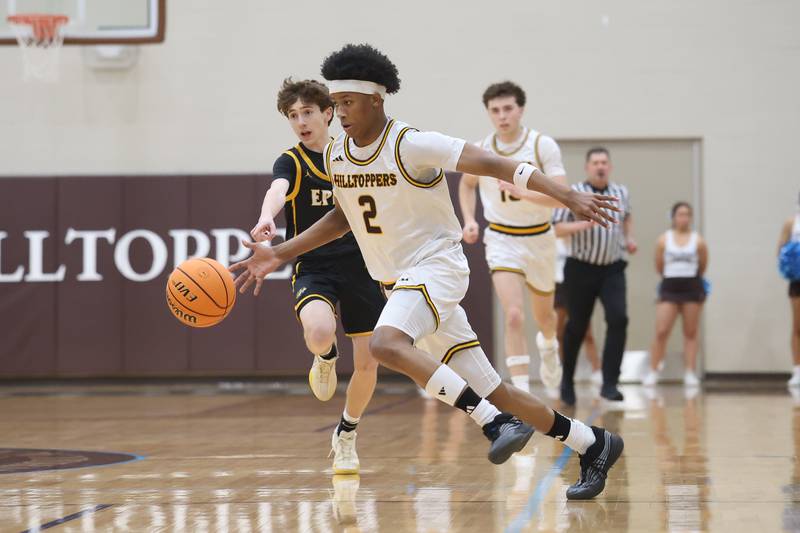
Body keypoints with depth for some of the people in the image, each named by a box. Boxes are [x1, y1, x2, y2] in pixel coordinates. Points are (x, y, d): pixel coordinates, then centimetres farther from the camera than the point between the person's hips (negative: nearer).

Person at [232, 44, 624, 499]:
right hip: (401, 281, 7)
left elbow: (492, 164, -22)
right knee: (490, 389, 7)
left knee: (387, 344, -34)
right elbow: (345, 215, 23)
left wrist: (567, 196, -31)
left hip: (437, 266, -7)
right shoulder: (336, 155, 5)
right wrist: (280, 254, 18)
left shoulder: (411, 145, -17)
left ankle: (497, 422, -28)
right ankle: (594, 446, 20)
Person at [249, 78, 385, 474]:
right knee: (318, 333, -34)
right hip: (312, 268, -3)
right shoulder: (292, 162, -4)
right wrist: (266, 218, -52)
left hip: (358, 267, 3)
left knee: (367, 363, 3)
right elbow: (277, 190, -29)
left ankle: (346, 435, 29)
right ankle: (326, 358, 5)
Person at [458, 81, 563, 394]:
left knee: (544, 314, 22)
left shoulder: (542, 145, -14)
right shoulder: (480, 149, -6)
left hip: (539, 238, 1)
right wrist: (469, 220, 1)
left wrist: (524, 193, -33)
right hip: (502, 239, -1)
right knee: (514, 316, -20)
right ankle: (522, 393, -19)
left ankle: (548, 345, 58)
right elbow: (467, 184, 16)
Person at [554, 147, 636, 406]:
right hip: (582, 268, -3)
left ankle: (609, 383, -14)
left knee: (618, 319, -17)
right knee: (576, 326, 6)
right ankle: (567, 381, 28)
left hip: (612, 269, 3)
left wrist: (629, 238, 12)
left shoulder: (621, 192, 6)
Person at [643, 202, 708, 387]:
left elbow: (703, 266, 6)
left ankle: (690, 373, 8)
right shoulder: (664, 240, -2)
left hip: (692, 287, 0)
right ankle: (653, 372, 2)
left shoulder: (698, 241, -4)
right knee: (661, 331, -6)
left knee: (691, 333, 5)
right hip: (669, 287, 0)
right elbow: (659, 266, 8)